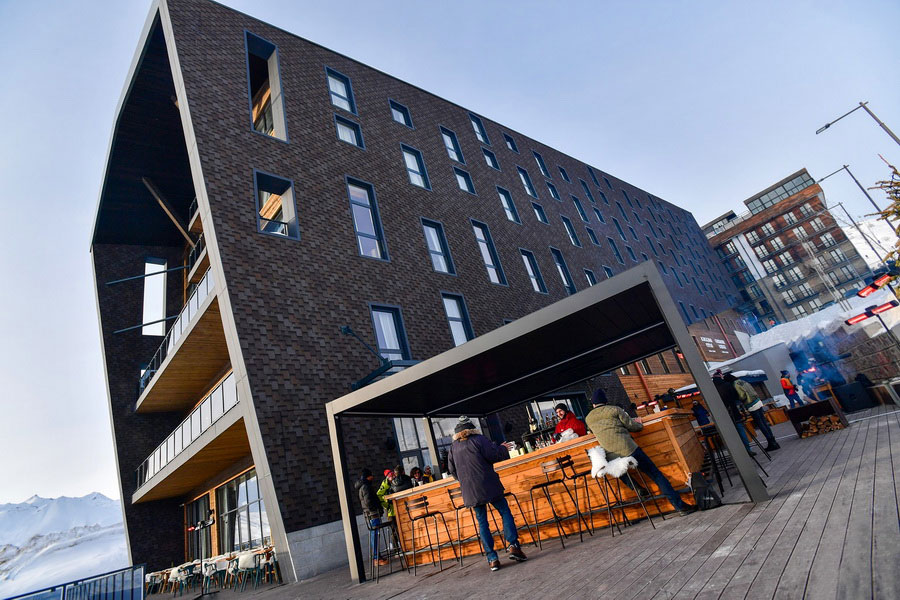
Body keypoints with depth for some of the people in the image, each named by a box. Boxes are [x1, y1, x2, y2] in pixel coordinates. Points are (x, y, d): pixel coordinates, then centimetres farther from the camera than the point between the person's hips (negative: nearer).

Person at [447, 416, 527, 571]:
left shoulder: (453, 448, 11)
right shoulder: (478, 439, -4)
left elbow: (452, 470, 17)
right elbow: (494, 455, -11)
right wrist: (503, 449, 9)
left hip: (469, 491, 4)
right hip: (488, 486, -4)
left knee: (482, 522, 10)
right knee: (505, 512, 9)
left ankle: (492, 558, 7)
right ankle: (513, 546, -2)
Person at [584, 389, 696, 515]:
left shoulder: (588, 419, 15)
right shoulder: (614, 409, 5)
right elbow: (630, 425, 7)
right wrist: (639, 424, 30)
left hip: (611, 458, 3)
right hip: (627, 449, -3)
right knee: (655, 474, 5)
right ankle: (680, 505, 3)